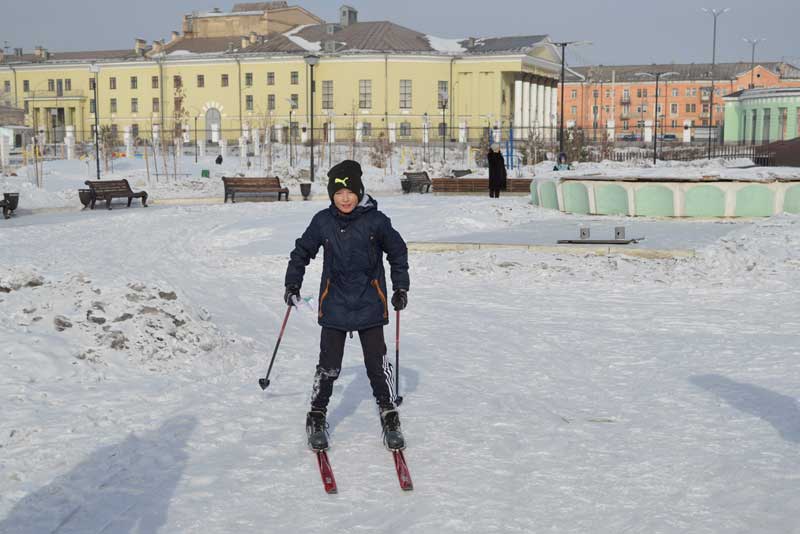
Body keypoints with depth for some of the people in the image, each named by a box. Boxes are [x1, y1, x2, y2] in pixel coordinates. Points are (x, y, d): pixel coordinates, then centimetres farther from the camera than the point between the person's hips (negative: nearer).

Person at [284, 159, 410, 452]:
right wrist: (293, 283, 14)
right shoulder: (323, 221, -3)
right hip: (334, 305, 1)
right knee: (329, 365, 2)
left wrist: (401, 287, 7)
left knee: (377, 364, 2)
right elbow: (302, 250, 13)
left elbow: (397, 251, 7)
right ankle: (317, 417, 17)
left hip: (370, 305, -1)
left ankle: (389, 416, 17)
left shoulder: (375, 220, -6)